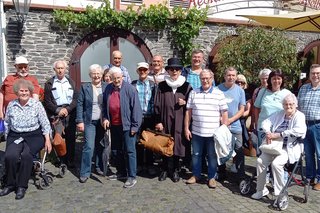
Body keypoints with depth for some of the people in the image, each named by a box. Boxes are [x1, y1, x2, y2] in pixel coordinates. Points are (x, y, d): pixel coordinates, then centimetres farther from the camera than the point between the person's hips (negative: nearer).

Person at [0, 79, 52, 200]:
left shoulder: (37, 105, -3)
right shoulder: (11, 105, 5)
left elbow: (45, 124, -2)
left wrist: (47, 140, -7)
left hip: (33, 136, -2)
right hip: (15, 136, 3)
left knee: (26, 155, -29)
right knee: (10, 156, -24)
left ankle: (22, 186, -12)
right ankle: (10, 184, -1)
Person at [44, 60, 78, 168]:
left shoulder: (71, 82, 13)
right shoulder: (49, 83, 7)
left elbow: (76, 99, 6)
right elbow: (47, 101, 1)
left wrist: (67, 109, -9)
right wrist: (58, 110, -11)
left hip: (70, 114, 2)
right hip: (56, 115, -1)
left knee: (71, 138, 0)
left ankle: (70, 161, 10)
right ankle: (62, 160, 8)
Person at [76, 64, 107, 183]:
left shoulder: (106, 87, 2)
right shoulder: (85, 87, 0)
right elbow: (79, 105, -1)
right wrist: (80, 121, -7)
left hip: (103, 122, 2)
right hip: (89, 122, -2)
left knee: (100, 146, 12)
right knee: (89, 147, -7)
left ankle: (99, 167, 29)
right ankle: (85, 173, 3)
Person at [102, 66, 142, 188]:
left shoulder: (130, 89, -12)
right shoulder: (108, 89, 5)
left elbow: (136, 108, -14)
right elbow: (105, 105, 18)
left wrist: (135, 126, -16)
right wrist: (105, 118, 2)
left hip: (126, 125, -6)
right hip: (114, 125, 7)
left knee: (129, 151, -1)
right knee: (116, 150, 17)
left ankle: (132, 177, 7)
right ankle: (121, 172, 32)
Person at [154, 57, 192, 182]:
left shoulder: (186, 86, 4)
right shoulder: (162, 86, 4)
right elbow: (157, 105, 2)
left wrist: (185, 103, -11)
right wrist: (158, 121, -3)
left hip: (179, 121, 0)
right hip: (165, 120, 0)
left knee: (177, 144, 4)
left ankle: (175, 170, 19)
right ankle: (165, 169, 19)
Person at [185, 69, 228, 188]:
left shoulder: (219, 94, -1)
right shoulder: (193, 93, 4)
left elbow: (224, 113, 0)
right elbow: (188, 112, 6)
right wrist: (186, 128, 3)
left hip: (213, 133, -2)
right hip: (196, 132, 2)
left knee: (212, 156, 9)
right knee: (196, 154, 13)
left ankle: (211, 177, 24)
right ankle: (196, 175, 30)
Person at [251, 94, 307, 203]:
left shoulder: (299, 116, -4)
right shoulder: (279, 114, 14)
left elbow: (300, 130, -24)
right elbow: (265, 122, 9)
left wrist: (278, 135, -26)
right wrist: (268, 133, -15)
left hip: (289, 148, -5)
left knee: (276, 163, -29)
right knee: (260, 161, -15)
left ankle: (280, 193, -11)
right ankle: (261, 189, 1)